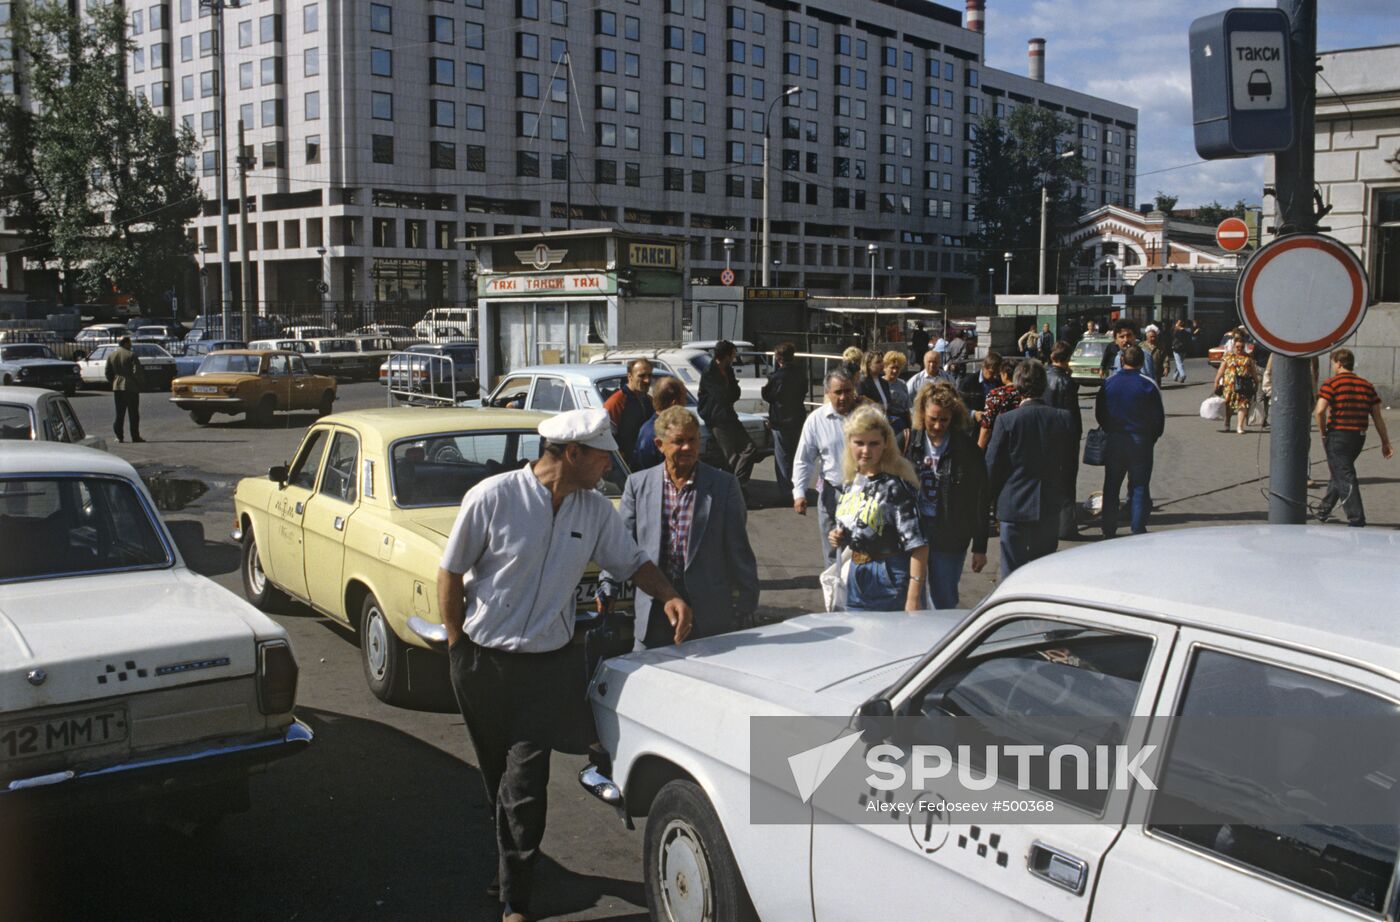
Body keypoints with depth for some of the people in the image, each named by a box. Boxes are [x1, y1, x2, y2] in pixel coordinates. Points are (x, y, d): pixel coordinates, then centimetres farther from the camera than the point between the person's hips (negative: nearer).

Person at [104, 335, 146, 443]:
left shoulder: (111, 355, 7)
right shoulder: (131, 355, -11)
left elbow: (107, 371, 10)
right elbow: (137, 372, -14)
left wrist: (112, 382, 20)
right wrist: (141, 384, -3)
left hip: (117, 387, 5)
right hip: (131, 387, -5)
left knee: (119, 413, 9)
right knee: (133, 414, 1)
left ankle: (119, 437, 5)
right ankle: (135, 437, 1)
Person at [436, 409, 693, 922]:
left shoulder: (595, 510, -2)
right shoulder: (492, 498, -15)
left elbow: (632, 563, 9)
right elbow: (451, 573, -7)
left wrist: (668, 596, -10)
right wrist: (458, 645, -3)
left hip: (547, 664, 1)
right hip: (483, 662, -1)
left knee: (524, 783, -5)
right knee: (497, 777, 17)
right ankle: (512, 859, 43)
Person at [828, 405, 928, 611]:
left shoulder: (894, 486, -17)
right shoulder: (850, 481, 5)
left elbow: (918, 547, -20)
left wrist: (913, 599, -24)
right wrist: (838, 538, 0)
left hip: (891, 581, -7)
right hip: (857, 578, 7)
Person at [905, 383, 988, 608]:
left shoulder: (966, 449, -5)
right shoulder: (907, 443, 0)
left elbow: (979, 500, -2)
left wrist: (980, 547, -2)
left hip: (950, 539, -2)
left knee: (944, 603, 6)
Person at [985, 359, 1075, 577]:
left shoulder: (1006, 420, -13)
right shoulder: (1063, 419, -4)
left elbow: (992, 467, -6)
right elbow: (1068, 462, 6)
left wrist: (994, 499, 9)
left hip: (1014, 507, -3)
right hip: (1050, 509, 3)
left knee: (1013, 574, 4)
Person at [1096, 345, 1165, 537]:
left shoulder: (1108, 382, -1)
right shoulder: (1148, 385, -9)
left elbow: (1099, 413, 4)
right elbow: (1158, 418, -5)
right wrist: (1152, 438, 10)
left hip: (1113, 440, 2)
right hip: (1140, 441, -2)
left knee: (1111, 486, 11)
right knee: (1139, 487, 5)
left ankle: (1109, 531, 13)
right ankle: (1138, 531, 2)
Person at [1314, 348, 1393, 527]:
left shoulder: (1331, 383, -7)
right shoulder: (1366, 385, 9)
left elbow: (1320, 411, -20)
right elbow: (1377, 416, 9)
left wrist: (1323, 433, -6)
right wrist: (1385, 442, 12)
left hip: (1337, 434, -6)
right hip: (1359, 436, 6)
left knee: (1345, 478, -5)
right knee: (1339, 473, 22)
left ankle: (1357, 520, -11)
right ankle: (1324, 509, 34)